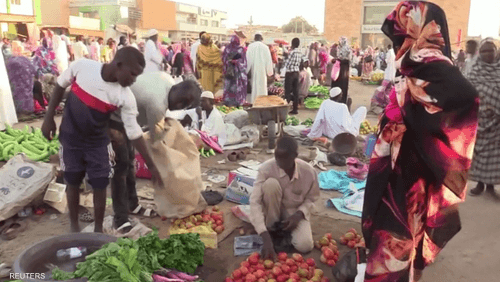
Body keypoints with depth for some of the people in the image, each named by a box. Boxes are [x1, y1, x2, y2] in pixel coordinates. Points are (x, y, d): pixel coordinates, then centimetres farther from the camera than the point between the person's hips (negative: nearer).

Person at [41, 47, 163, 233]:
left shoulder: (126, 97, -21)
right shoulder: (82, 66, -21)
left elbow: (134, 133, -15)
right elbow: (60, 86, -2)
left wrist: (151, 166, -14)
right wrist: (49, 118, -1)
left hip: (97, 143, 0)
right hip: (70, 139, 0)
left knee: (100, 186, 3)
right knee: (73, 183, 13)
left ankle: (98, 229, 25)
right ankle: (74, 226, 34)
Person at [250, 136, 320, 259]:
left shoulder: (309, 172, -22)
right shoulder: (266, 168, -28)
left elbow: (311, 199, -3)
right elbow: (255, 202, -32)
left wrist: (298, 215, -23)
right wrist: (266, 238, -41)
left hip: (296, 211, 1)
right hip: (273, 210, 0)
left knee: (305, 246, -27)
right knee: (271, 183, -33)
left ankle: (284, 230, 8)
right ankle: (272, 229, -12)